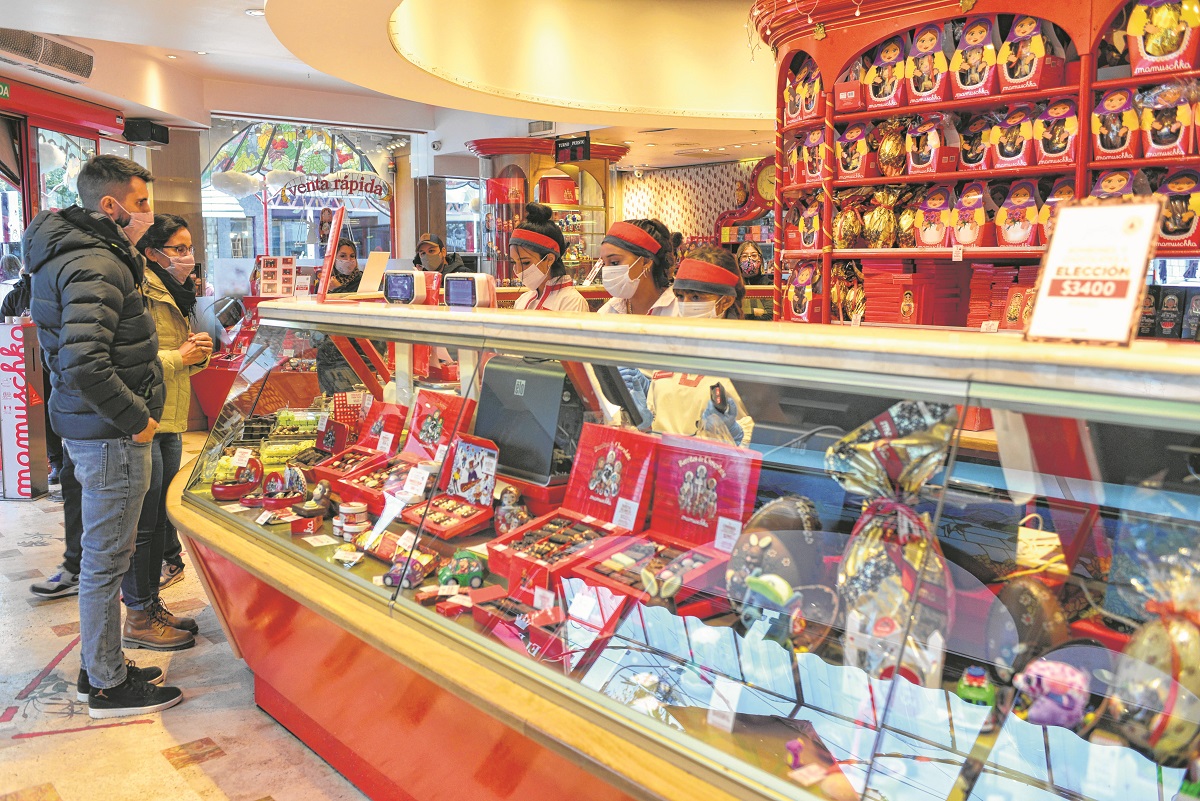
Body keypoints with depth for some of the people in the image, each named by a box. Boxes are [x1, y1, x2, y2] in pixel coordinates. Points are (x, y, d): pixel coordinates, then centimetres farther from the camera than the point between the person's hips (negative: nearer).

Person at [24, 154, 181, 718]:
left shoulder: (70, 251, 12)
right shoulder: (95, 266, -20)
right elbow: (83, 364, -31)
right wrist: (136, 418, -20)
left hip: (93, 431, 10)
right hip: (109, 438, -10)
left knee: (102, 555, 19)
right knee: (106, 560, 2)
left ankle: (100, 666, 34)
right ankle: (108, 687, 16)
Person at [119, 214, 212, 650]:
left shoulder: (173, 294, 19)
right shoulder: (139, 292, -14)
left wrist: (199, 352, 4)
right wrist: (180, 357, -17)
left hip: (169, 425, 10)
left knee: (161, 519, 15)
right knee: (142, 525, -1)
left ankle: (152, 605, 27)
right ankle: (138, 618, 11)